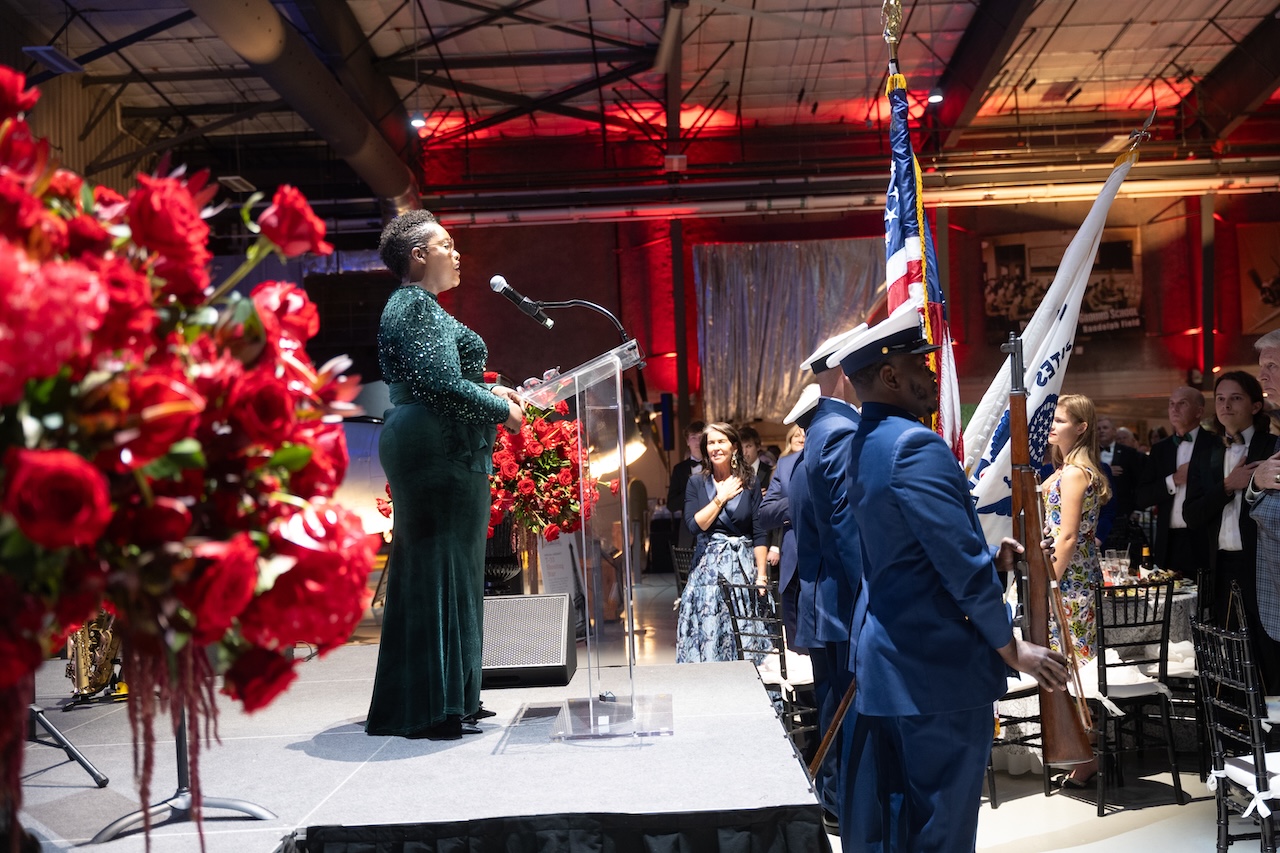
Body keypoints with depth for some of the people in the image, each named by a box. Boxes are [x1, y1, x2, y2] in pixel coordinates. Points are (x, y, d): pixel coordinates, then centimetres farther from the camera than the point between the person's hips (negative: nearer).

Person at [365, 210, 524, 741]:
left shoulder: (412, 306, 22)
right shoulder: (417, 305, -11)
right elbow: (443, 385, -21)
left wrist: (490, 391, 14)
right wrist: (502, 410, -9)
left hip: (425, 449, 11)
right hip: (441, 452, -11)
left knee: (426, 571, 13)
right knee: (440, 571, -8)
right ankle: (433, 707, -2)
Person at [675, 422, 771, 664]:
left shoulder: (749, 484, 3)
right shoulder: (696, 483, 5)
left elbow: (759, 534, 1)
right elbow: (694, 525, -8)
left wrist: (761, 575, -5)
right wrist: (721, 497, -7)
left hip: (742, 566, 0)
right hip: (707, 568, 0)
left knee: (744, 635, -2)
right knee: (707, 632, -2)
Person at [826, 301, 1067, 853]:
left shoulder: (863, 447, 10)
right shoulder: (916, 445, -19)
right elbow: (962, 566, -20)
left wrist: (994, 556, 8)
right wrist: (1012, 649, -9)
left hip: (884, 663, 9)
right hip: (940, 670, -9)